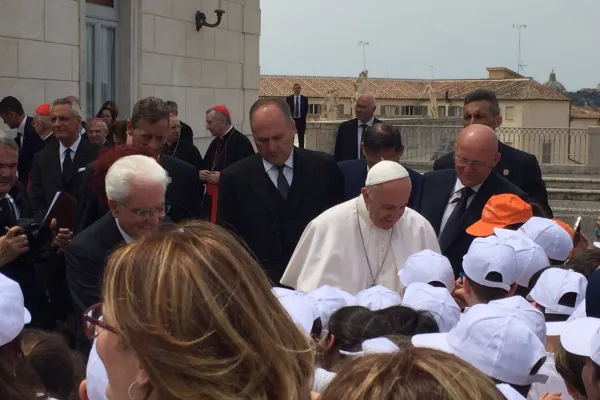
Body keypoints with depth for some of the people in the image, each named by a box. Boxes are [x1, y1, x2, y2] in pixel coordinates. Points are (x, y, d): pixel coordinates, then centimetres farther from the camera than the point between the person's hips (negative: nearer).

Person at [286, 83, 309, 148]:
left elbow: (306, 109, 6)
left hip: (301, 120, 0)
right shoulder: (288, 98, 2)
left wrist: (303, 117, -3)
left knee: (301, 137, 2)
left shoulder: (305, 98, 4)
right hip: (291, 120, 0)